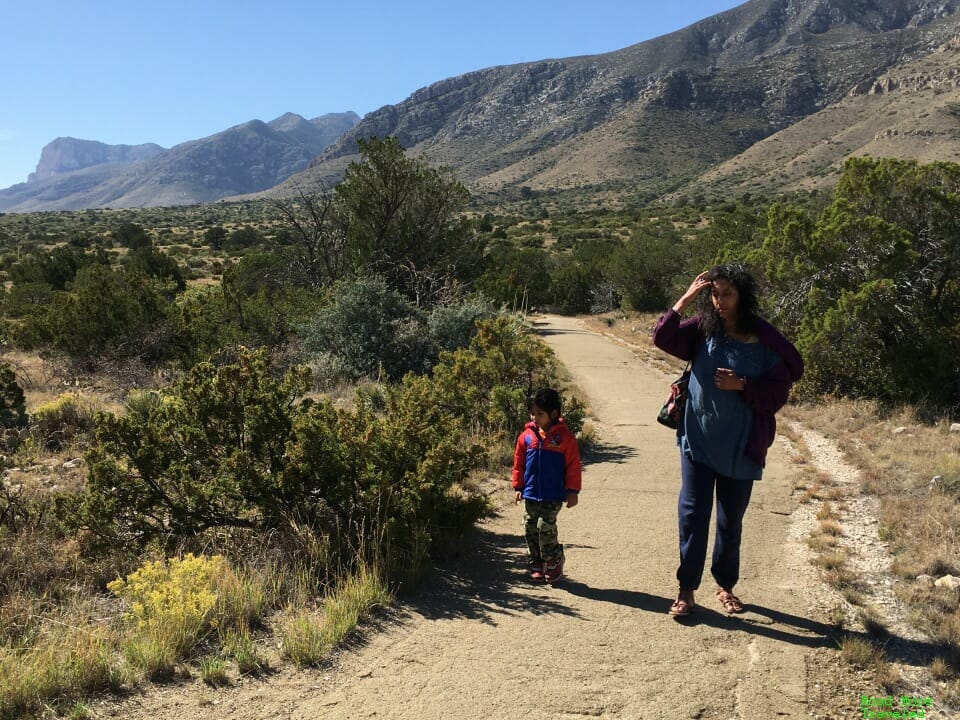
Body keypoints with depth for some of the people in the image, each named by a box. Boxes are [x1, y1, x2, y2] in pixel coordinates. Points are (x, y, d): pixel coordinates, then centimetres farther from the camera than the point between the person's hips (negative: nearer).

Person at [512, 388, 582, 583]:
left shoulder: (564, 436, -6)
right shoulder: (527, 435, 3)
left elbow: (573, 465, -3)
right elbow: (518, 463, 11)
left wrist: (572, 491, -5)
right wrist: (518, 487, 8)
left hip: (553, 495, -4)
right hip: (530, 494, 5)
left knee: (546, 527, -11)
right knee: (530, 529, 7)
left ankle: (553, 563, 11)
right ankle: (537, 565, 23)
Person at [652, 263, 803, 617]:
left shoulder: (765, 342, -6)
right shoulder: (703, 330, 0)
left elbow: (778, 392, -5)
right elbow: (662, 337, -11)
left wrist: (742, 385, -20)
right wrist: (685, 300, -17)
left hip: (740, 446, 0)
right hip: (697, 439, 1)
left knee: (731, 520, 13)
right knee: (692, 514, 2)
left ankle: (725, 585, 33)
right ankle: (687, 590, 15)